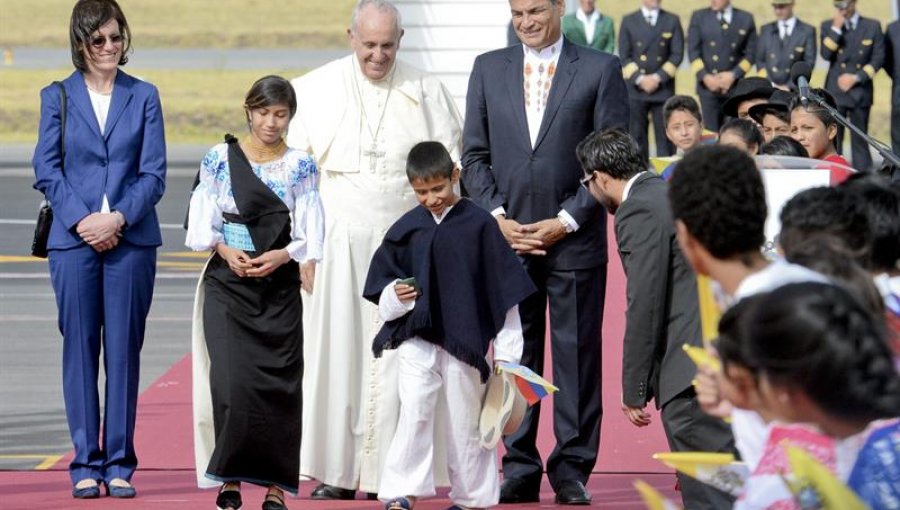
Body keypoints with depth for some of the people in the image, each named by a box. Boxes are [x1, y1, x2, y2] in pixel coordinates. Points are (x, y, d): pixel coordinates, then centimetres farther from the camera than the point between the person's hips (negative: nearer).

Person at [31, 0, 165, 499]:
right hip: (73, 239, 0)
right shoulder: (57, 97, 7)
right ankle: (86, 464, 6)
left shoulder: (144, 96, 8)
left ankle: (119, 464, 6)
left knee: (124, 349, 1)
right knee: (80, 348, 1)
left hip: (132, 240, 0)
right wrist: (81, 219, -11)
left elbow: (154, 173, 3)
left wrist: (119, 217, -12)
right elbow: (47, 170, 2)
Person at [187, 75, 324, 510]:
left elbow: (311, 234, 0)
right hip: (227, 285, -1)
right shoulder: (219, 159, 4)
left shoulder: (301, 166, 5)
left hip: (280, 287, 1)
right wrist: (225, 250, -14)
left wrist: (283, 255, -16)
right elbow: (201, 222, 3)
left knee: (279, 384, -2)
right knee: (232, 381, -12)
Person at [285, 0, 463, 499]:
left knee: (398, 356, -2)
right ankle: (338, 471, 2)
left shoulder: (426, 93, 5)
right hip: (338, 245, 0)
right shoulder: (315, 91, 3)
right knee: (337, 350, -2)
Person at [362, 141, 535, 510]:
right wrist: (394, 296, -14)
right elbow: (381, 282, 11)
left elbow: (503, 290, 0)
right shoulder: (406, 229, 3)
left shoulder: (479, 224, -3)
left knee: (466, 419, 7)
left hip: (466, 341, -1)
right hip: (415, 340, 1)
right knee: (414, 413, -9)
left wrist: (505, 352, -1)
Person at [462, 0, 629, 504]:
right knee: (514, 357, 4)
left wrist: (565, 221, -9)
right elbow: (475, 155, 10)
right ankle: (520, 469, 10)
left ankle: (572, 469, 8)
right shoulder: (488, 69, 10)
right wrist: (497, 217, -4)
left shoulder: (601, 69, 1)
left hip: (575, 239, -2)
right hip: (508, 237, 3)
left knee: (577, 354, 1)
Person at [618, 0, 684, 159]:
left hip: (663, 87, 0)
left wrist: (658, 78, -9)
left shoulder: (672, 21, 8)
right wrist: (639, 79, -11)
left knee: (665, 137, -1)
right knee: (636, 137, 1)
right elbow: (624, 56, 2)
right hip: (635, 88, 0)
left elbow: (677, 54, 2)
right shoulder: (628, 21, 7)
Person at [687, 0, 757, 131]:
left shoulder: (746, 19, 6)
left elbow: (750, 54, 4)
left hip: (735, 85, 0)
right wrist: (705, 77, -9)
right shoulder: (699, 17, 6)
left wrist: (733, 75, -8)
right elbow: (693, 52, 3)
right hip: (708, 85, 0)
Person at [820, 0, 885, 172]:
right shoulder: (828, 26, 7)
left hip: (860, 91, 0)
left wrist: (856, 77, -6)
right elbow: (826, 54, -6)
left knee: (860, 141, 1)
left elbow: (878, 58, 2)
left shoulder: (872, 26, 6)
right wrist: (836, 28, -12)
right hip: (835, 91, 0)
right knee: (833, 140, -4)